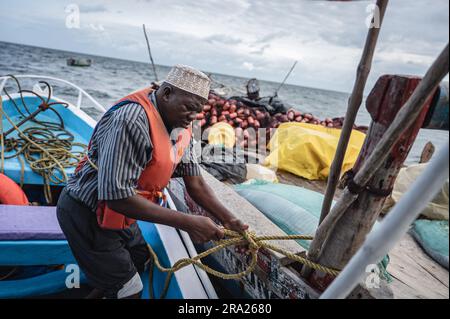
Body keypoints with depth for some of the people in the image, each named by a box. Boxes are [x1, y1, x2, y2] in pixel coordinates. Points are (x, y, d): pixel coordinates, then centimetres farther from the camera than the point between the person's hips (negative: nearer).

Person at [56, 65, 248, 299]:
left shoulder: (180, 128, -4)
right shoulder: (133, 120, -31)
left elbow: (195, 182, -1)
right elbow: (117, 196, -35)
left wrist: (229, 221, -11)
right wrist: (187, 223, -33)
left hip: (120, 215, 8)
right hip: (88, 214, -8)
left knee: (141, 265, 22)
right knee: (129, 290, 1)